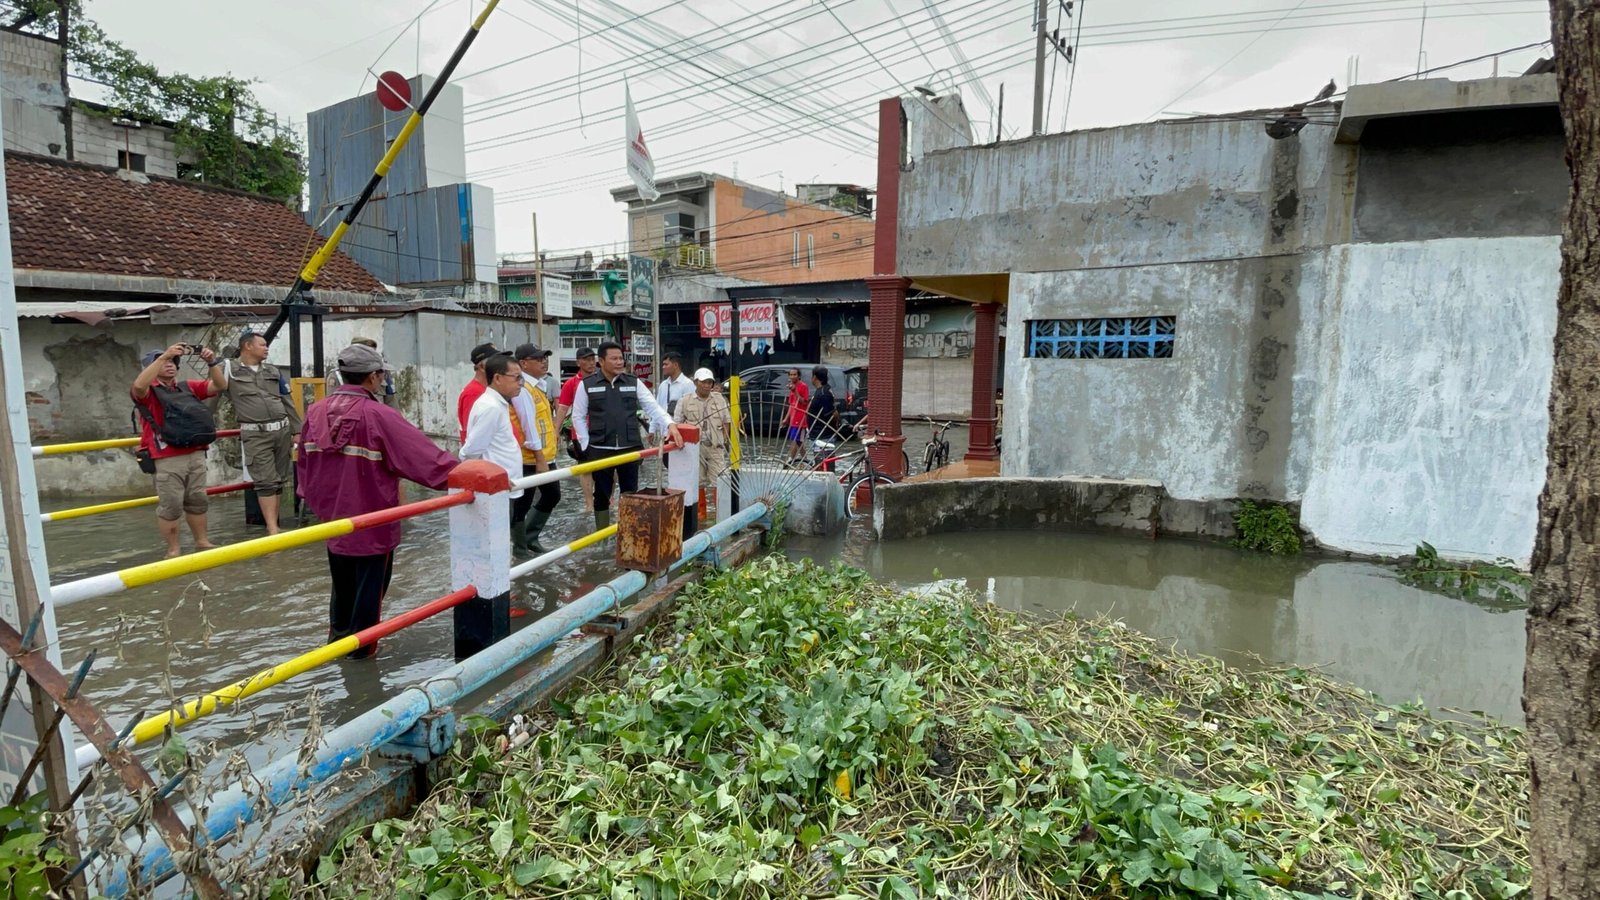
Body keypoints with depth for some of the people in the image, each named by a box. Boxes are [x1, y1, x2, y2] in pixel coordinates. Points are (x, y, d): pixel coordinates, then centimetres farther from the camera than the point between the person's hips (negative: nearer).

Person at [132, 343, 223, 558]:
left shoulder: (188, 387, 14)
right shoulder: (148, 391, 0)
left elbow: (218, 386, 6)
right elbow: (139, 386, -23)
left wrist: (212, 363, -12)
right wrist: (164, 355, -26)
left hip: (196, 455, 5)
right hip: (167, 459, -5)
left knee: (197, 501, 13)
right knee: (170, 506, -1)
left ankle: (202, 542, 24)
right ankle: (173, 549, 9)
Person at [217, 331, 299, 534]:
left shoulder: (273, 371, 14)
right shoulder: (230, 370, 2)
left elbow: (288, 403, 15)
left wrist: (297, 430, 13)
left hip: (282, 431, 5)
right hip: (256, 435, -4)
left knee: (279, 480, 8)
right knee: (265, 482, -7)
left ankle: (273, 524, 18)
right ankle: (273, 530, -8)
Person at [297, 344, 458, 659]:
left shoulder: (316, 412, -1)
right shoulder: (379, 416, -20)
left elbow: (304, 462, 10)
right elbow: (423, 454, -24)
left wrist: (313, 497, 23)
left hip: (333, 518, 6)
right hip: (372, 521, -6)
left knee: (342, 582, 23)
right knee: (369, 584, 11)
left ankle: (338, 635, 37)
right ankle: (361, 645, 22)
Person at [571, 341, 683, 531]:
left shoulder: (633, 382, 5)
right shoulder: (587, 385, 0)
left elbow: (652, 407, 0)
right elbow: (578, 417, 5)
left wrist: (670, 424, -18)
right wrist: (586, 445, -1)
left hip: (630, 449, 1)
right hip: (600, 450, -1)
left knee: (631, 494, 9)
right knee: (602, 495, 10)